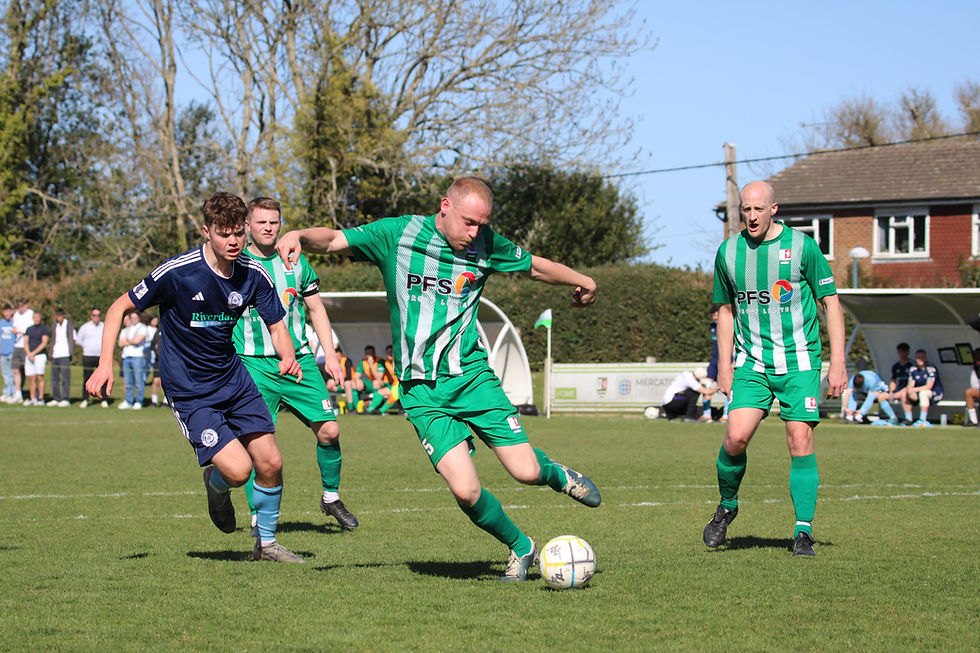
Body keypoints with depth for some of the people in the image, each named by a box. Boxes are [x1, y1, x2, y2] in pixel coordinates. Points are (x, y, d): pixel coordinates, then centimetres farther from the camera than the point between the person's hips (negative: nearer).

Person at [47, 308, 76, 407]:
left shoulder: (69, 324, 0)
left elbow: (72, 339, -2)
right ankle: (56, 399, 13)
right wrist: (51, 353, 16)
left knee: (65, 378, -7)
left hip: (65, 354, -6)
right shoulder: (54, 325, 17)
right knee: (54, 377, 7)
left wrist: (71, 353, -10)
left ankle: (65, 399, -4)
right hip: (55, 355, 6)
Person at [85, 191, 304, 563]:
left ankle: (266, 543, 22)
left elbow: (276, 324, 6)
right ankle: (215, 485, 21)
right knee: (237, 470, -18)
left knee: (270, 463, -1)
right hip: (189, 392, -5)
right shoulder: (177, 272, -20)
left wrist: (288, 357, -16)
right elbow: (120, 307, -8)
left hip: (233, 378, 5)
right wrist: (105, 363, -17)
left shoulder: (254, 275, -6)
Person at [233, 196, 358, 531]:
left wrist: (329, 354, 10)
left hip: (299, 359, 3)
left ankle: (331, 497, 18)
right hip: (255, 365, -3)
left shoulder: (296, 262, 9)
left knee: (329, 429, -5)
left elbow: (316, 309, 17)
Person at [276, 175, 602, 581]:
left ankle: (556, 474, 31)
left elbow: (536, 266, 20)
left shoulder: (486, 245, 2)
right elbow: (334, 240, -8)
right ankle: (520, 548, 11)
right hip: (422, 390, -2)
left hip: (472, 375, 2)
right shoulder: (396, 235, -4)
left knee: (526, 472, -7)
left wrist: (583, 282, 27)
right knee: (465, 489, -15)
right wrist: (300, 236, -28)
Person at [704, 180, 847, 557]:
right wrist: (724, 367, 10)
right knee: (736, 437, -14)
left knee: (800, 441, -9)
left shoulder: (802, 246, -5)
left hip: (799, 361, -2)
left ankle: (803, 532, -1)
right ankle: (727, 506, 12)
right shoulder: (728, 253, 4)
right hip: (751, 361, 2)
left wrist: (838, 363, -5)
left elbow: (830, 302, 0)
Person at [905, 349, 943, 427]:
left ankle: (923, 420, -38)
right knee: (905, 394, -13)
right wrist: (909, 388, -29)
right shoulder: (914, 369, 1)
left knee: (923, 393, -37)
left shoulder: (931, 368, -17)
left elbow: (929, 386, -25)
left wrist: (914, 390, -32)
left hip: (935, 393, -6)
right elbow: (911, 385, -3)